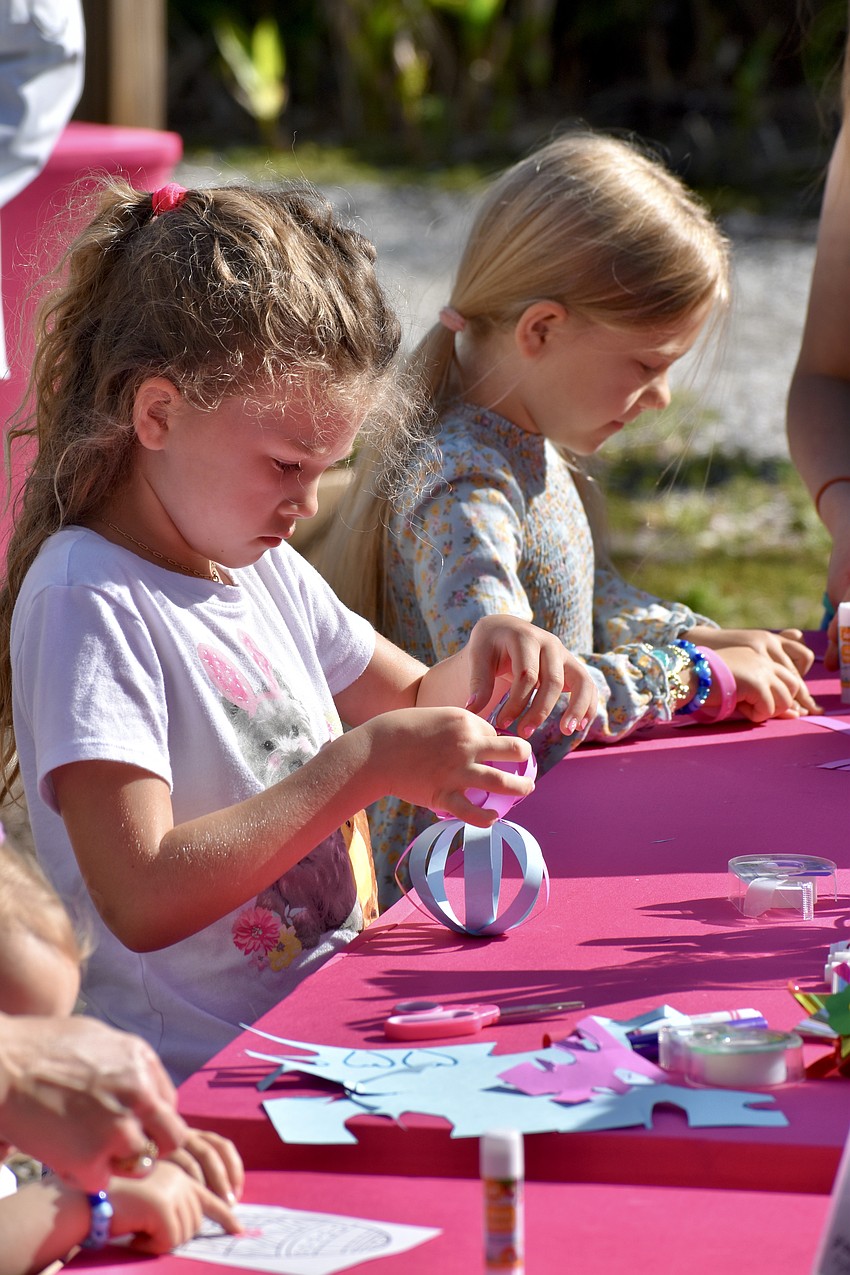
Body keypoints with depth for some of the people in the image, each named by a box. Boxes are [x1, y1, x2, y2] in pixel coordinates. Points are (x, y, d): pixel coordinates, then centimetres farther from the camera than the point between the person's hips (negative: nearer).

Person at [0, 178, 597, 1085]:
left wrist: (486, 656, 7)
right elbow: (142, 900, -23)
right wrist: (364, 764, -21)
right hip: (197, 1079, -8)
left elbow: (414, 704, 30)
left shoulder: (265, 568, 12)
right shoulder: (87, 602, -14)